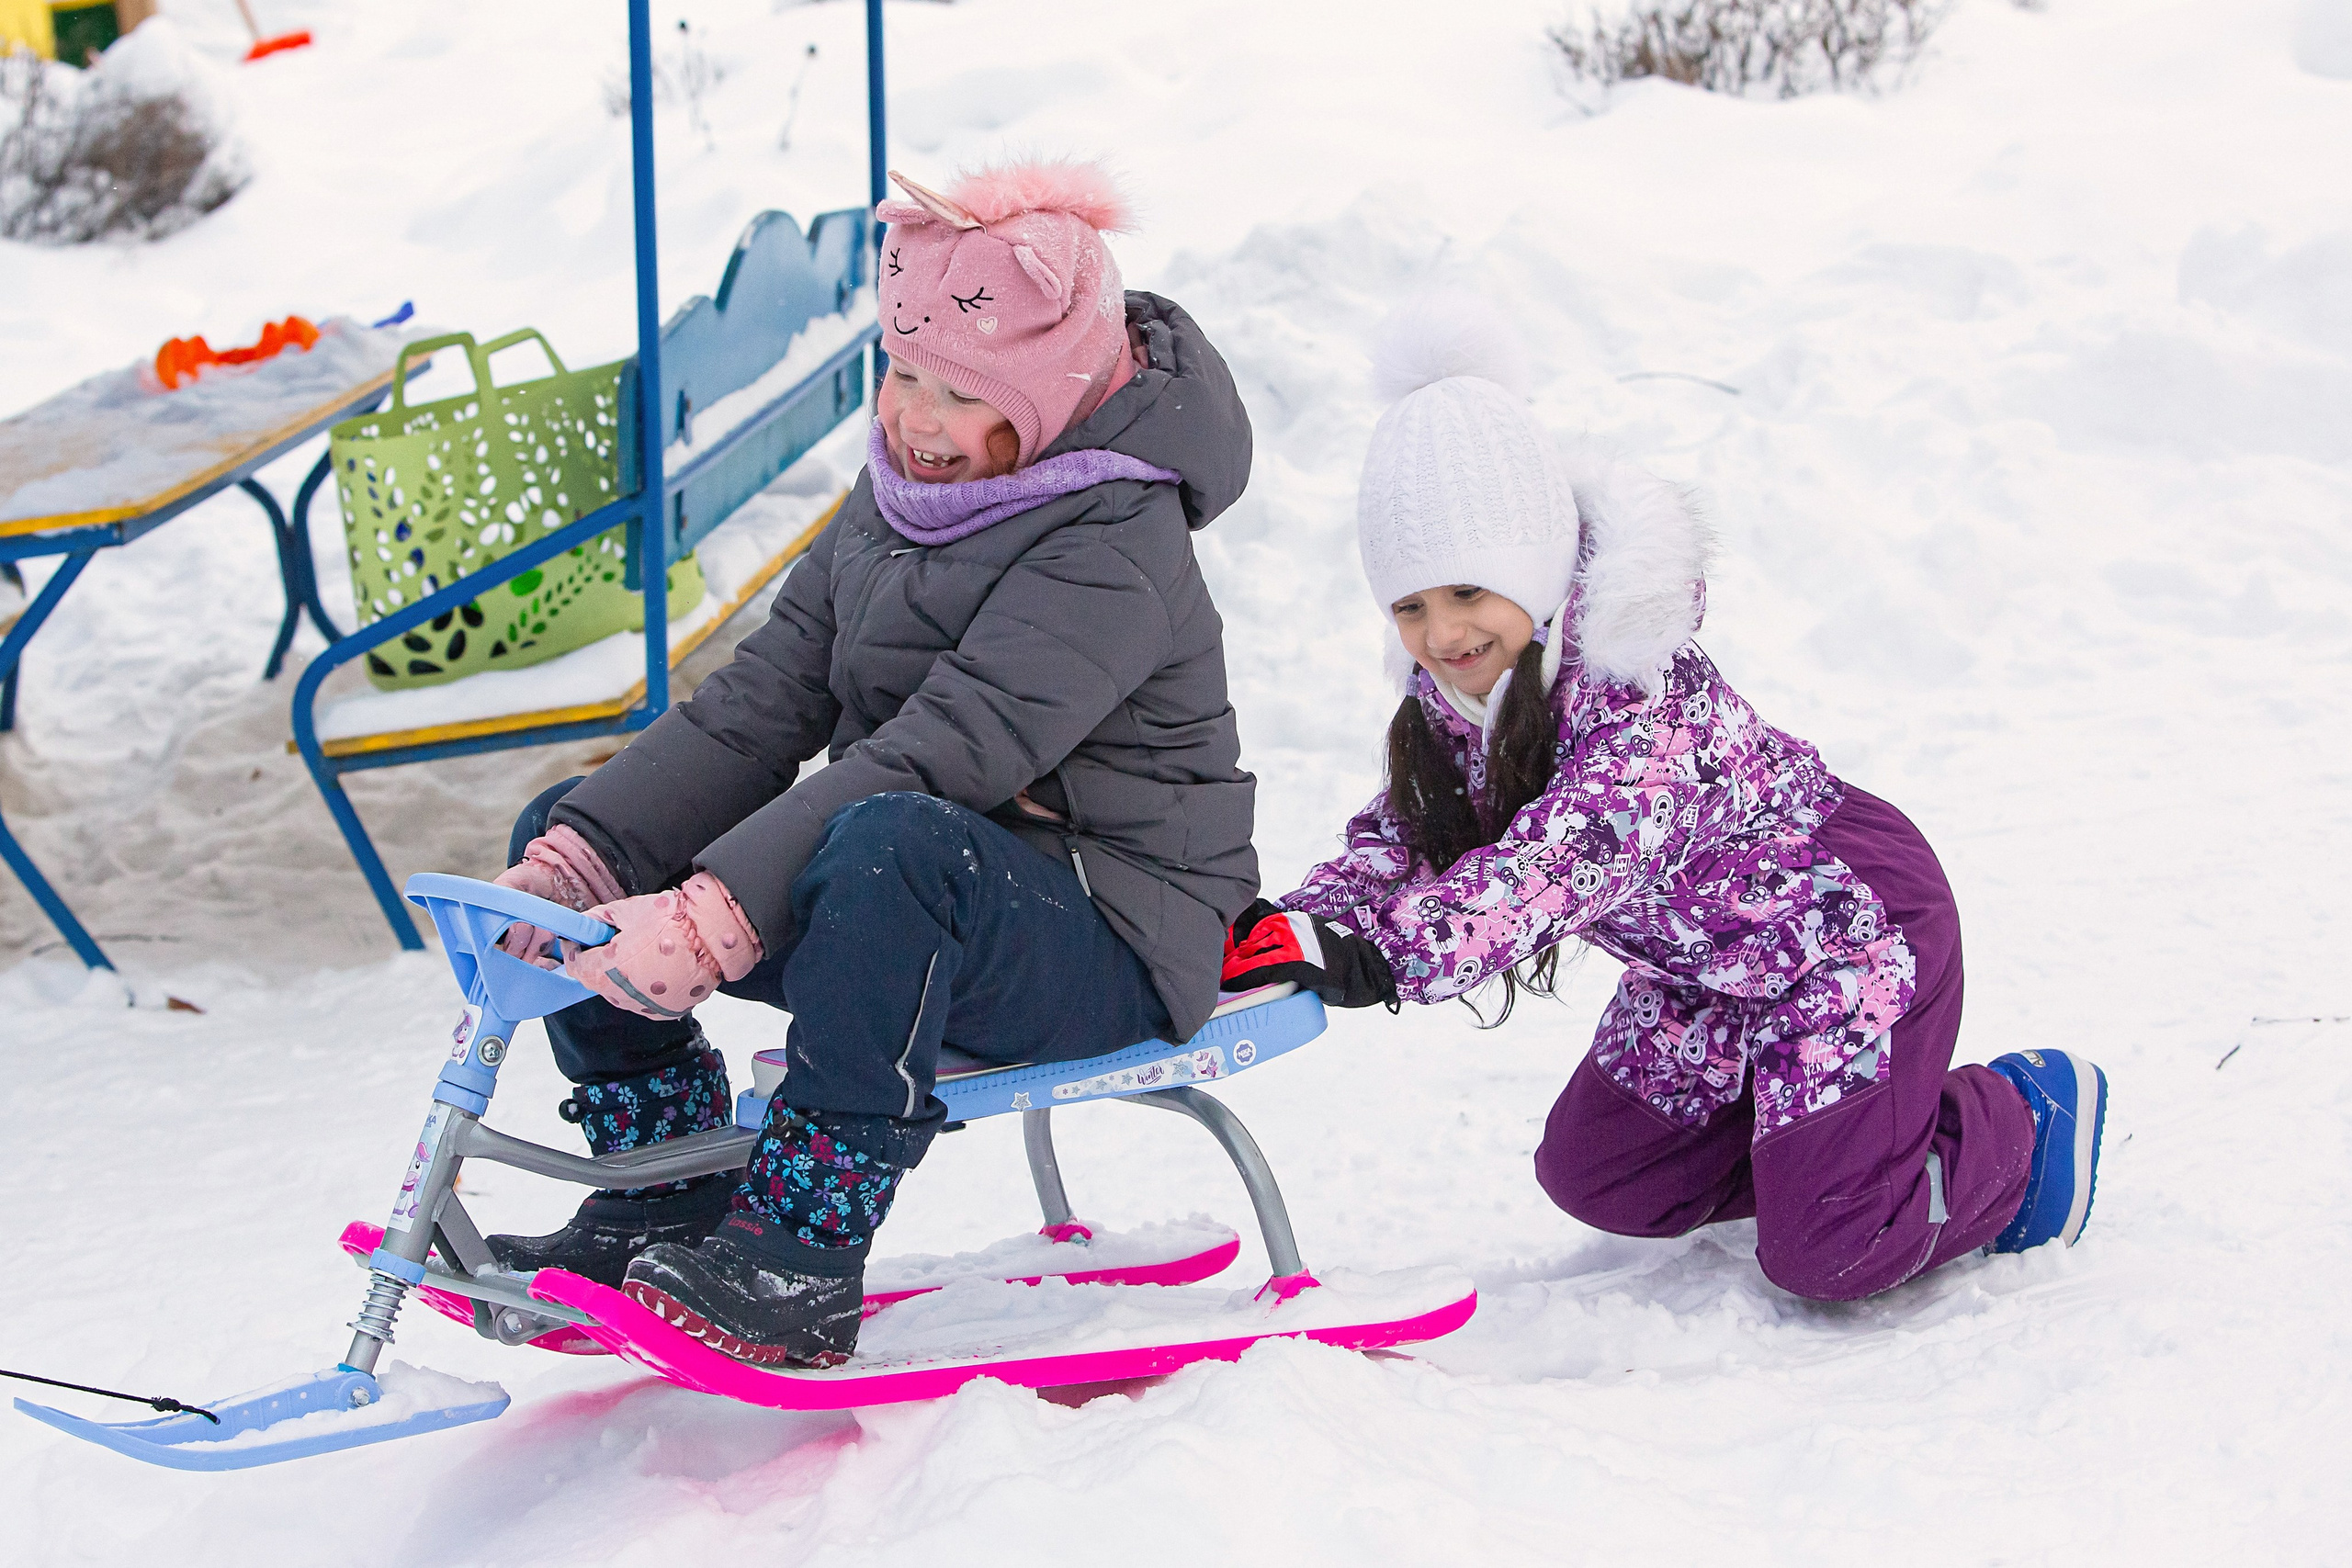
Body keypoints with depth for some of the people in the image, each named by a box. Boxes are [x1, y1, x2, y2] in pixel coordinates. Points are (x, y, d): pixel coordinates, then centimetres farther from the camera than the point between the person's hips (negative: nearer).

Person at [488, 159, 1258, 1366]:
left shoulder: (1112, 551, -20)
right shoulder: (902, 491, 6)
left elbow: (935, 758, -32)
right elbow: (761, 701, 0)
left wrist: (710, 918, -41)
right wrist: (580, 856, -14)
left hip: (1103, 951, -8)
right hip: (920, 905, 8)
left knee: (891, 841, -41)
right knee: (568, 832, -1)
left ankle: (804, 1246, -30)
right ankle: (664, 1193, 1)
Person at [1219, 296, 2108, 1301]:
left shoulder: (1640, 693, -34)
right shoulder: (1451, 691, -7)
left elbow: (1562, 860, -47)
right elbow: (1402, 834, -8)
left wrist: (1376, 956, -59)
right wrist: (1298, 926, -29)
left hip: (1850, 921, -9)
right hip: (1706, 966, 9)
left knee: (1825, 1255, -12)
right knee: (1598, 1177, 11)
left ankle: (2027, 1119, 14)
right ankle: (1839, 1144, 27)